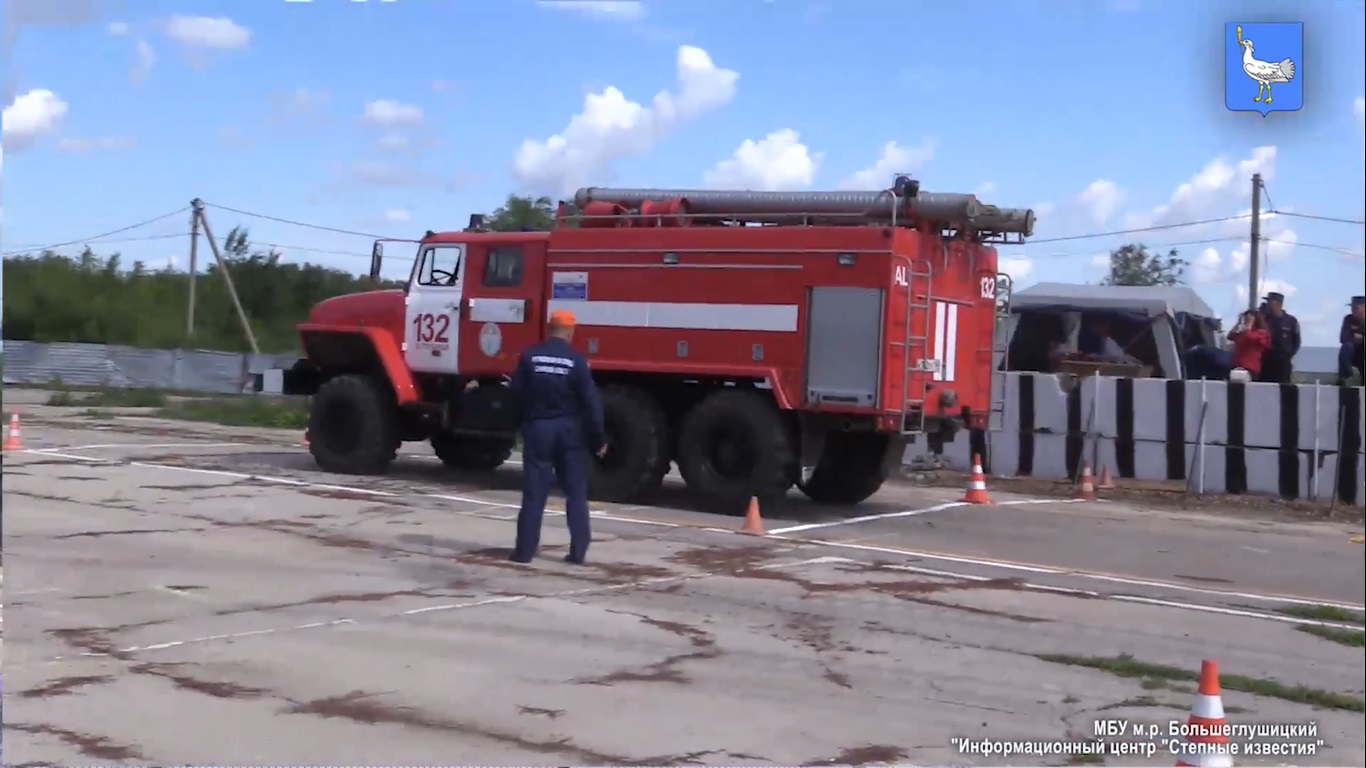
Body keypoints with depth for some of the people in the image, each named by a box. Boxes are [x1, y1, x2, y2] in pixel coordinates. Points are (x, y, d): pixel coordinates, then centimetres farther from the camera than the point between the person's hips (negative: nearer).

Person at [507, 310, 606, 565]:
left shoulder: (529, 357, -3)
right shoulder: (577, 360, -8)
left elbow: (517, 394, 0)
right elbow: (591, 402, -9)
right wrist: (599, 438, -2)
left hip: (538, 428, 1)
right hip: (570, 430, -1)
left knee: (534, 493, 4)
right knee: (576, 493, 8)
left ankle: (524, 550, 3)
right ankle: (578, 551, 6)